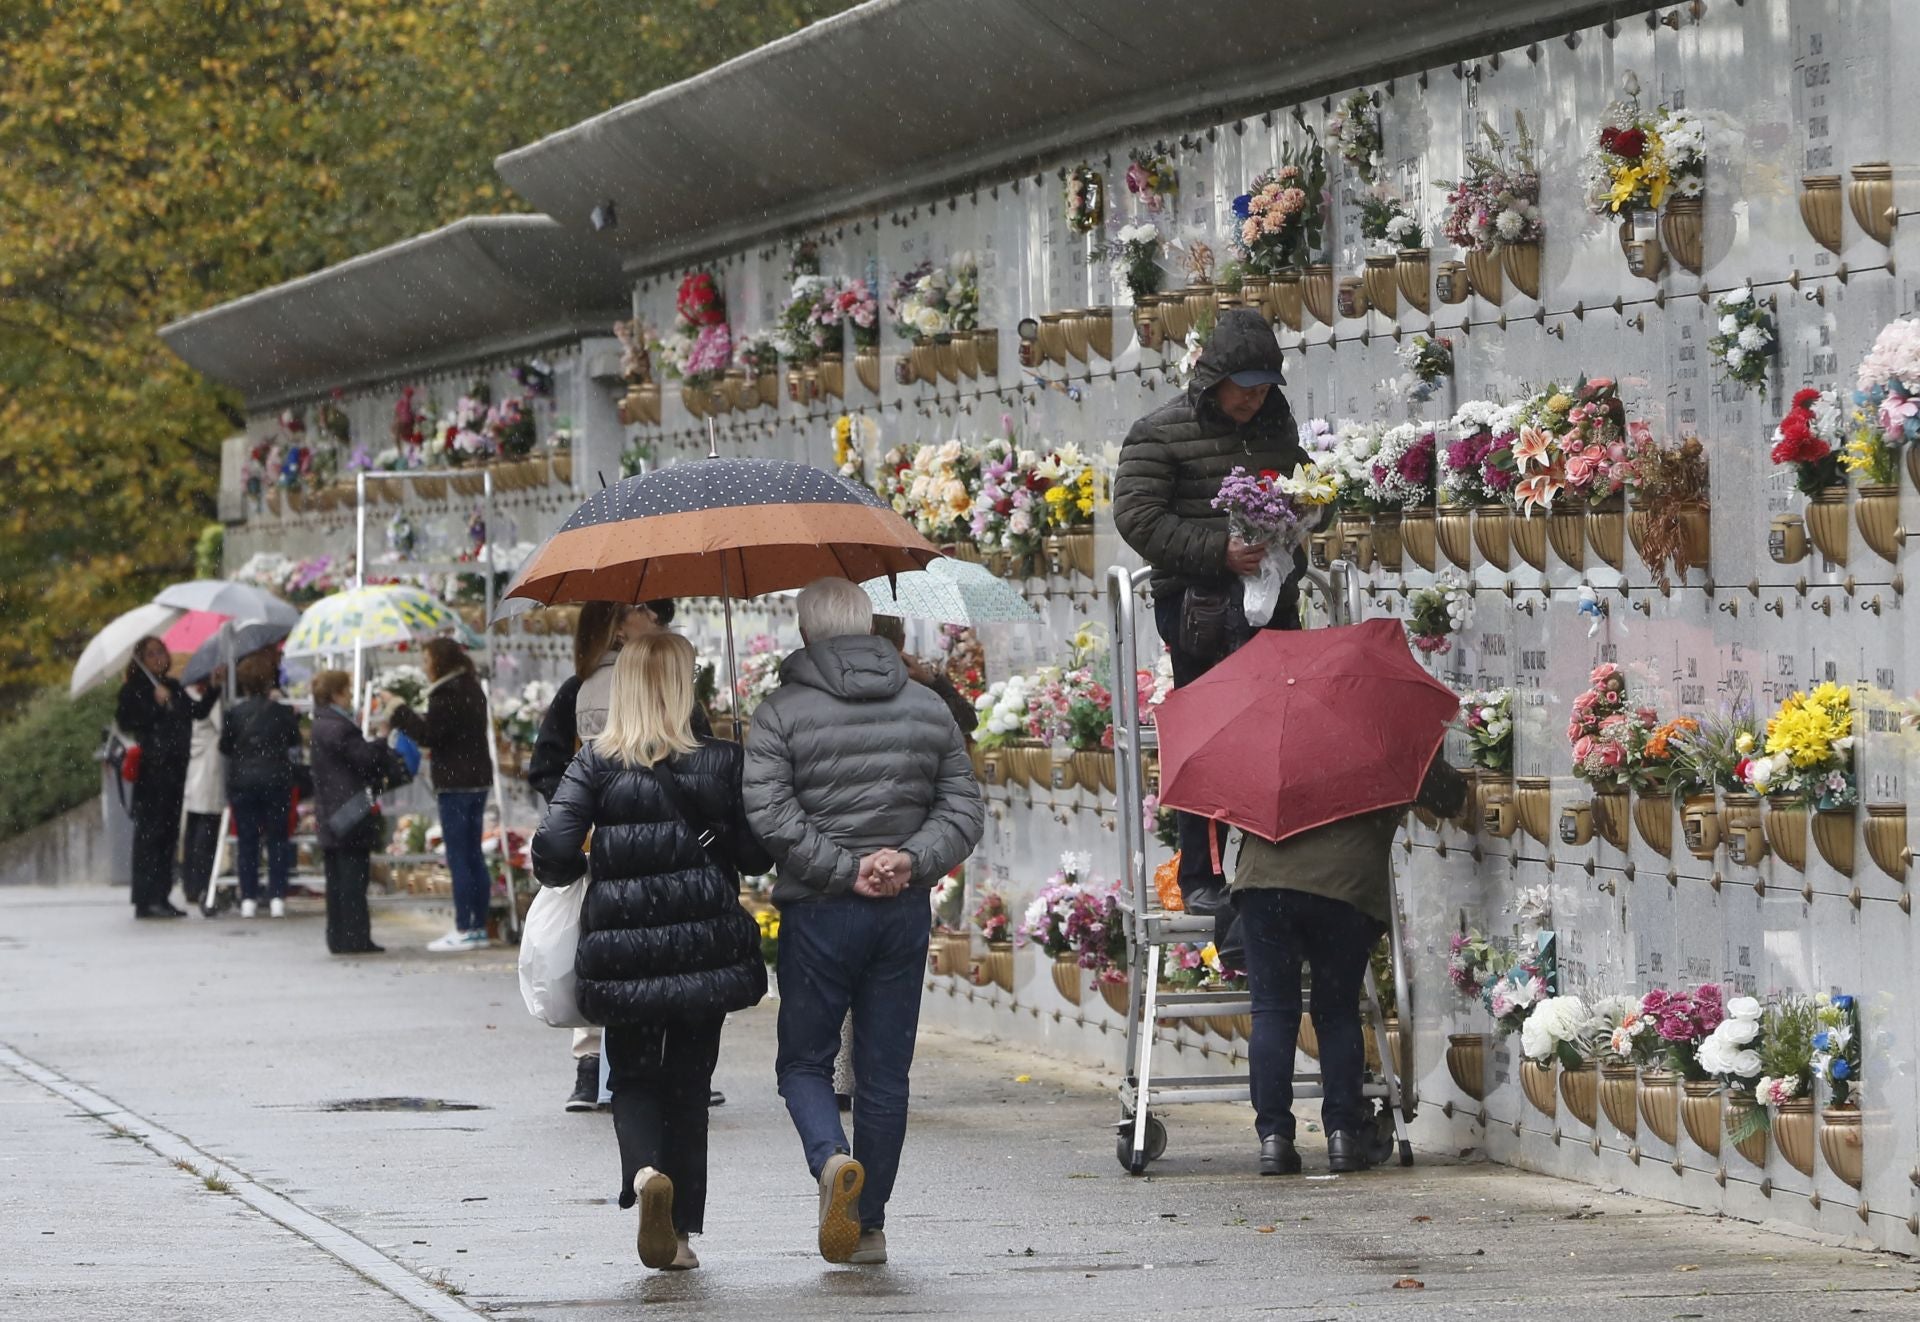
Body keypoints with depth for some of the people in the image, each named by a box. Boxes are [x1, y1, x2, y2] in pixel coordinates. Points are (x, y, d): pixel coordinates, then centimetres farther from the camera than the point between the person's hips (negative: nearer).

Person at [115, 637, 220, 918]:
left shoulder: (173, 687, 17)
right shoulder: (134, 689, -3)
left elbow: (198, 712, 17)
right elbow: (126, 722, -15)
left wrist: (213, 689, 6)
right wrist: (156, 702, -19)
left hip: (174, 768, 8)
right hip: (151, 768, -8)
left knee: (169, 834, 10)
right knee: (149, 831, -9)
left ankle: (161, 897, 16)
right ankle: (146, 899, -9)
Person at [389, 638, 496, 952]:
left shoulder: (446, 695, -15)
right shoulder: (473, 689, 14)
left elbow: (429, 735, -17)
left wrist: (400, 715, -5)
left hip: (456, 784, -9)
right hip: (478, 780, 9)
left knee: (458, 858, -7)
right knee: (474, 856, 12)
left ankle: (463, 930, -8)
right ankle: (479, 926, 14)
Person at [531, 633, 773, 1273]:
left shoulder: (596, 764, -5)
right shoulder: (721, 760, -5)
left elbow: (553, 850, -13)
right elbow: (756, 856, -2)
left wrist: (576, 873, 9)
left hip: (621, 952, 0)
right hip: (705, 948, 0)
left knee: (633, 1078, 16)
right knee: (688, 1084, 14)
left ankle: (644, 1172, -14)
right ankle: (681, 1231, 13)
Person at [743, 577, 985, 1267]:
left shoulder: (781, 713, -6)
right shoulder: (928, 708, 7)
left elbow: (771, 816, -16)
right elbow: (965, 809, 3)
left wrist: (845, 871, -12)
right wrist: (911, 860, -8)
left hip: (817, 916, -3)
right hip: (905, 913, 3)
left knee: (804, 1061, 10)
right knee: (885, 1071, 10)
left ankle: (832, 1157, -19)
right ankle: (869, 1225, 13)